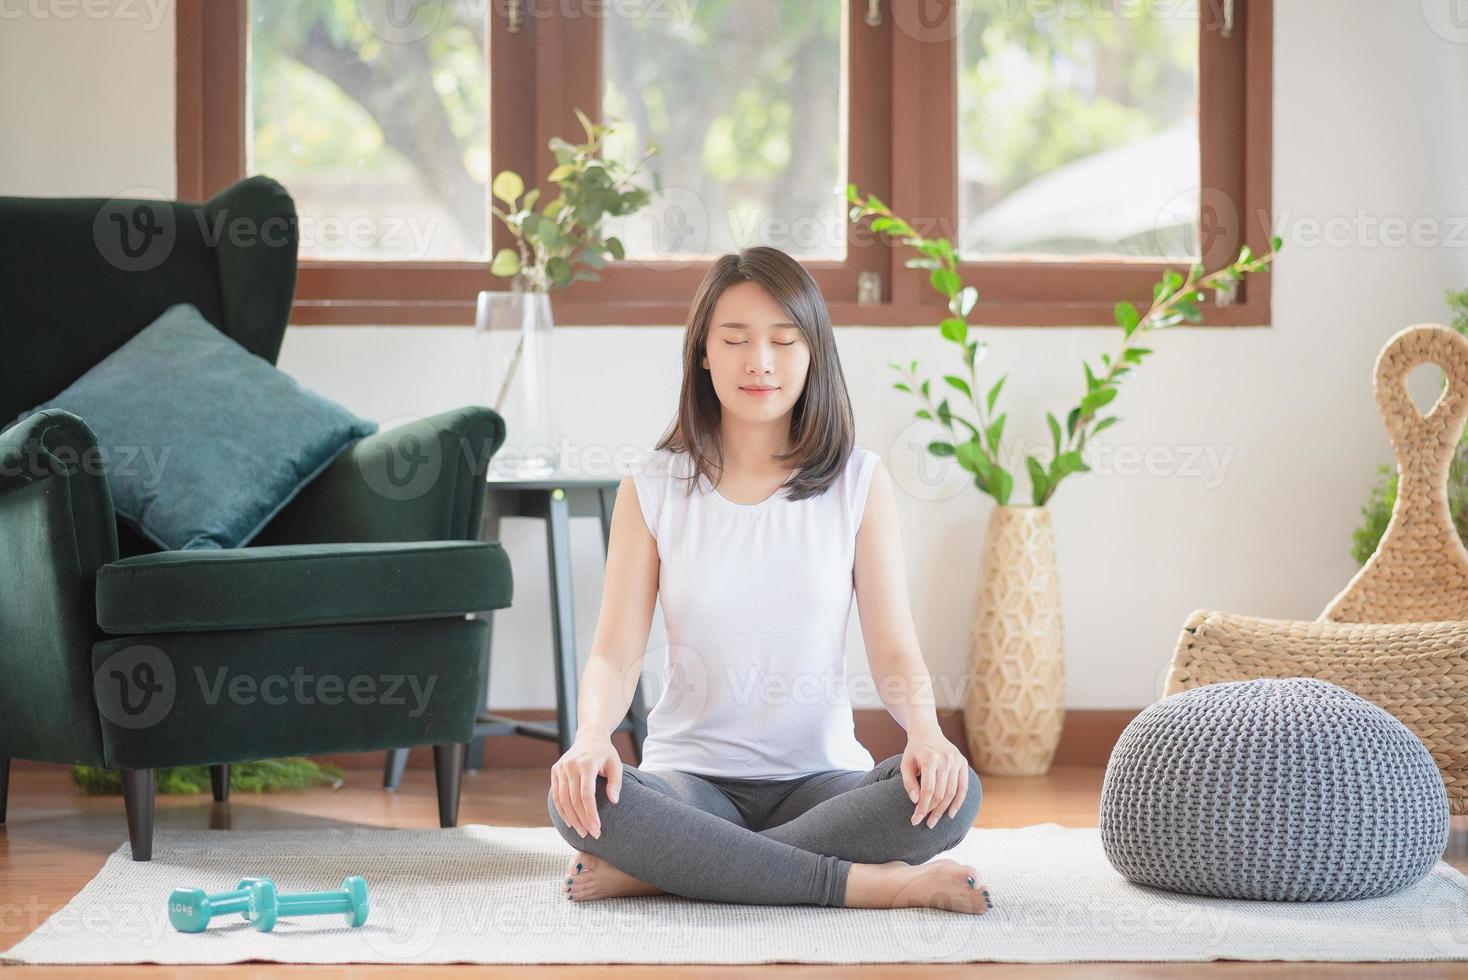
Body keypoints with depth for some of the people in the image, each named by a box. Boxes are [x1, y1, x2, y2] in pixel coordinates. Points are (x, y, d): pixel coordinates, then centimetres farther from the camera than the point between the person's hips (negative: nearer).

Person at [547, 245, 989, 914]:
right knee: (575, 796, -33)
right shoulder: (653, 488, 3)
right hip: (691, 775, -1)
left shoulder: (859, 481, 3)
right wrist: (592, 735, -28)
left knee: (953, 793, -31)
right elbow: (615, 655, -4)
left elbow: (894, 652, -2)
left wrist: (924, 729, -25)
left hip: (819, 776, 1)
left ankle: (657, 871, -27)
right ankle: (865, 883, -29)